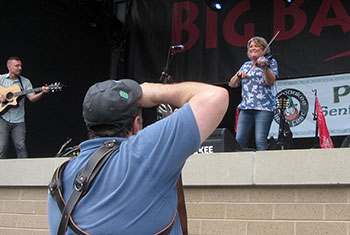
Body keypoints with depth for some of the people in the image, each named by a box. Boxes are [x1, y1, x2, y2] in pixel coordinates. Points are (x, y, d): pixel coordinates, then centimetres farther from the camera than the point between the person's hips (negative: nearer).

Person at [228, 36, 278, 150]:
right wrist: (239, 75, -1)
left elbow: (270, 81, -9)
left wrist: (264, 67, -25)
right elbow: (232, 84, 18)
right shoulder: (246, 65, 22)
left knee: (260, 140, -15)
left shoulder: (270, 61, 7)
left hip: (264, 107, -5)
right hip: (246, 107, 5)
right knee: (239, 140, -3)